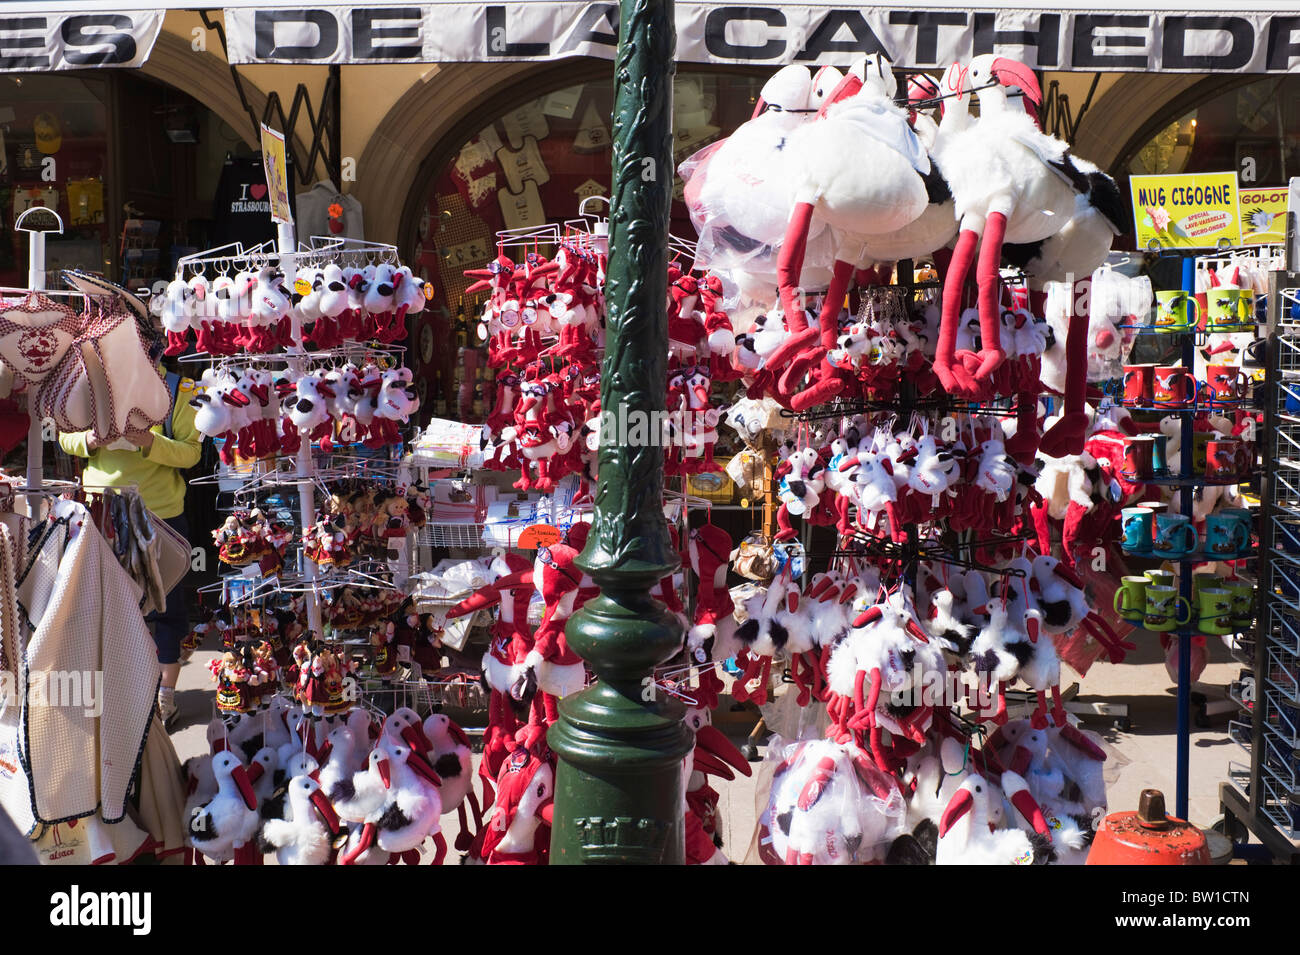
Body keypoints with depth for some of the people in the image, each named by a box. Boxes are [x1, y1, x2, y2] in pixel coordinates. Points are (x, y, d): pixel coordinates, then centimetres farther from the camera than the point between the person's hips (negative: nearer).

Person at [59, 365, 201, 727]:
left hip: (161, 511, -3)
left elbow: (191, 451, -9)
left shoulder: (174, 388, -5)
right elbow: (65, 436, 8)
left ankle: (166, 690, 17)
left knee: (164, 602, 5)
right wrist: (89, 440, -14)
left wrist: (152, 444, -26)